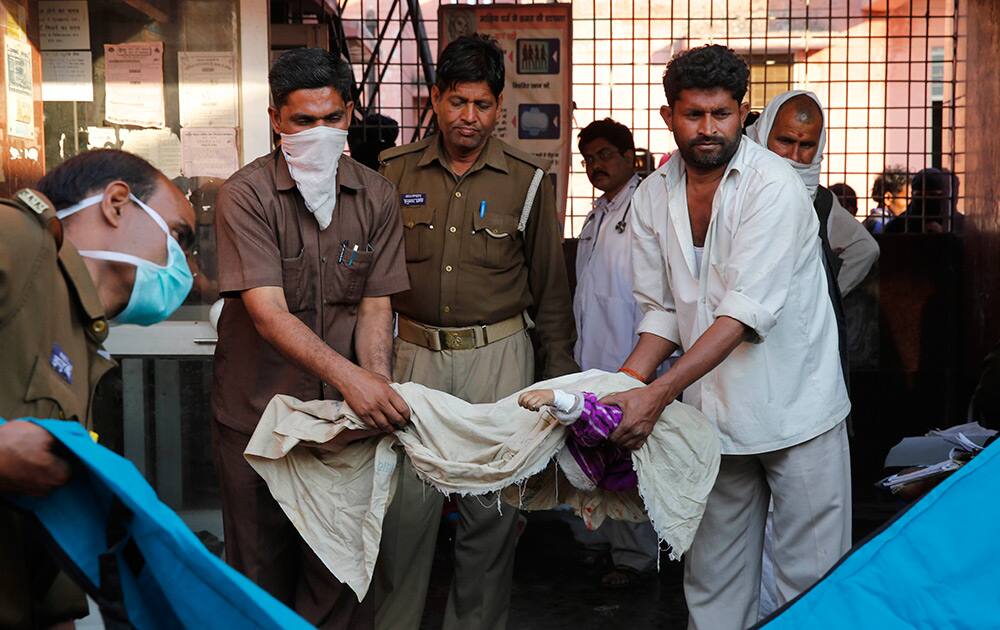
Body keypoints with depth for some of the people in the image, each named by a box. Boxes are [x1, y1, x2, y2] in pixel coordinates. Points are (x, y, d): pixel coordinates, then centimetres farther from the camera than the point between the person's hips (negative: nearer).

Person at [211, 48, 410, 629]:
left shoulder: (377, 197, 2)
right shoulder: (247, 195, -10)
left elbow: (375, 305, 0)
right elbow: (267, 311, -21)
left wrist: (378, 382, -20)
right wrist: (348, 375, -34)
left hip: (346, 409, 2)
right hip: (259, 408, -2)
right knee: (263, 564, 11)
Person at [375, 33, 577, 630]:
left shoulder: (528, 178, 2)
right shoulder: (396, 171, 4)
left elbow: (551, 284, 7)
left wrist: (559, 370, 6)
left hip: (498, 354, 0)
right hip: (414, 353, 1)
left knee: (491, 505, 6)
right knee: (407, 499, 2)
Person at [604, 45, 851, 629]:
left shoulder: (773, 185, -15)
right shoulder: (653, 196, 3)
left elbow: (745, 313, -23)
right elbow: (661, 311, 5)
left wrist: (656, 395, -29)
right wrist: (621, 388, -12)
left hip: (793, 405, -4)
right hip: (712, 410, 5)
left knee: (810, 574, 4)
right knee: (714, 577, 13)